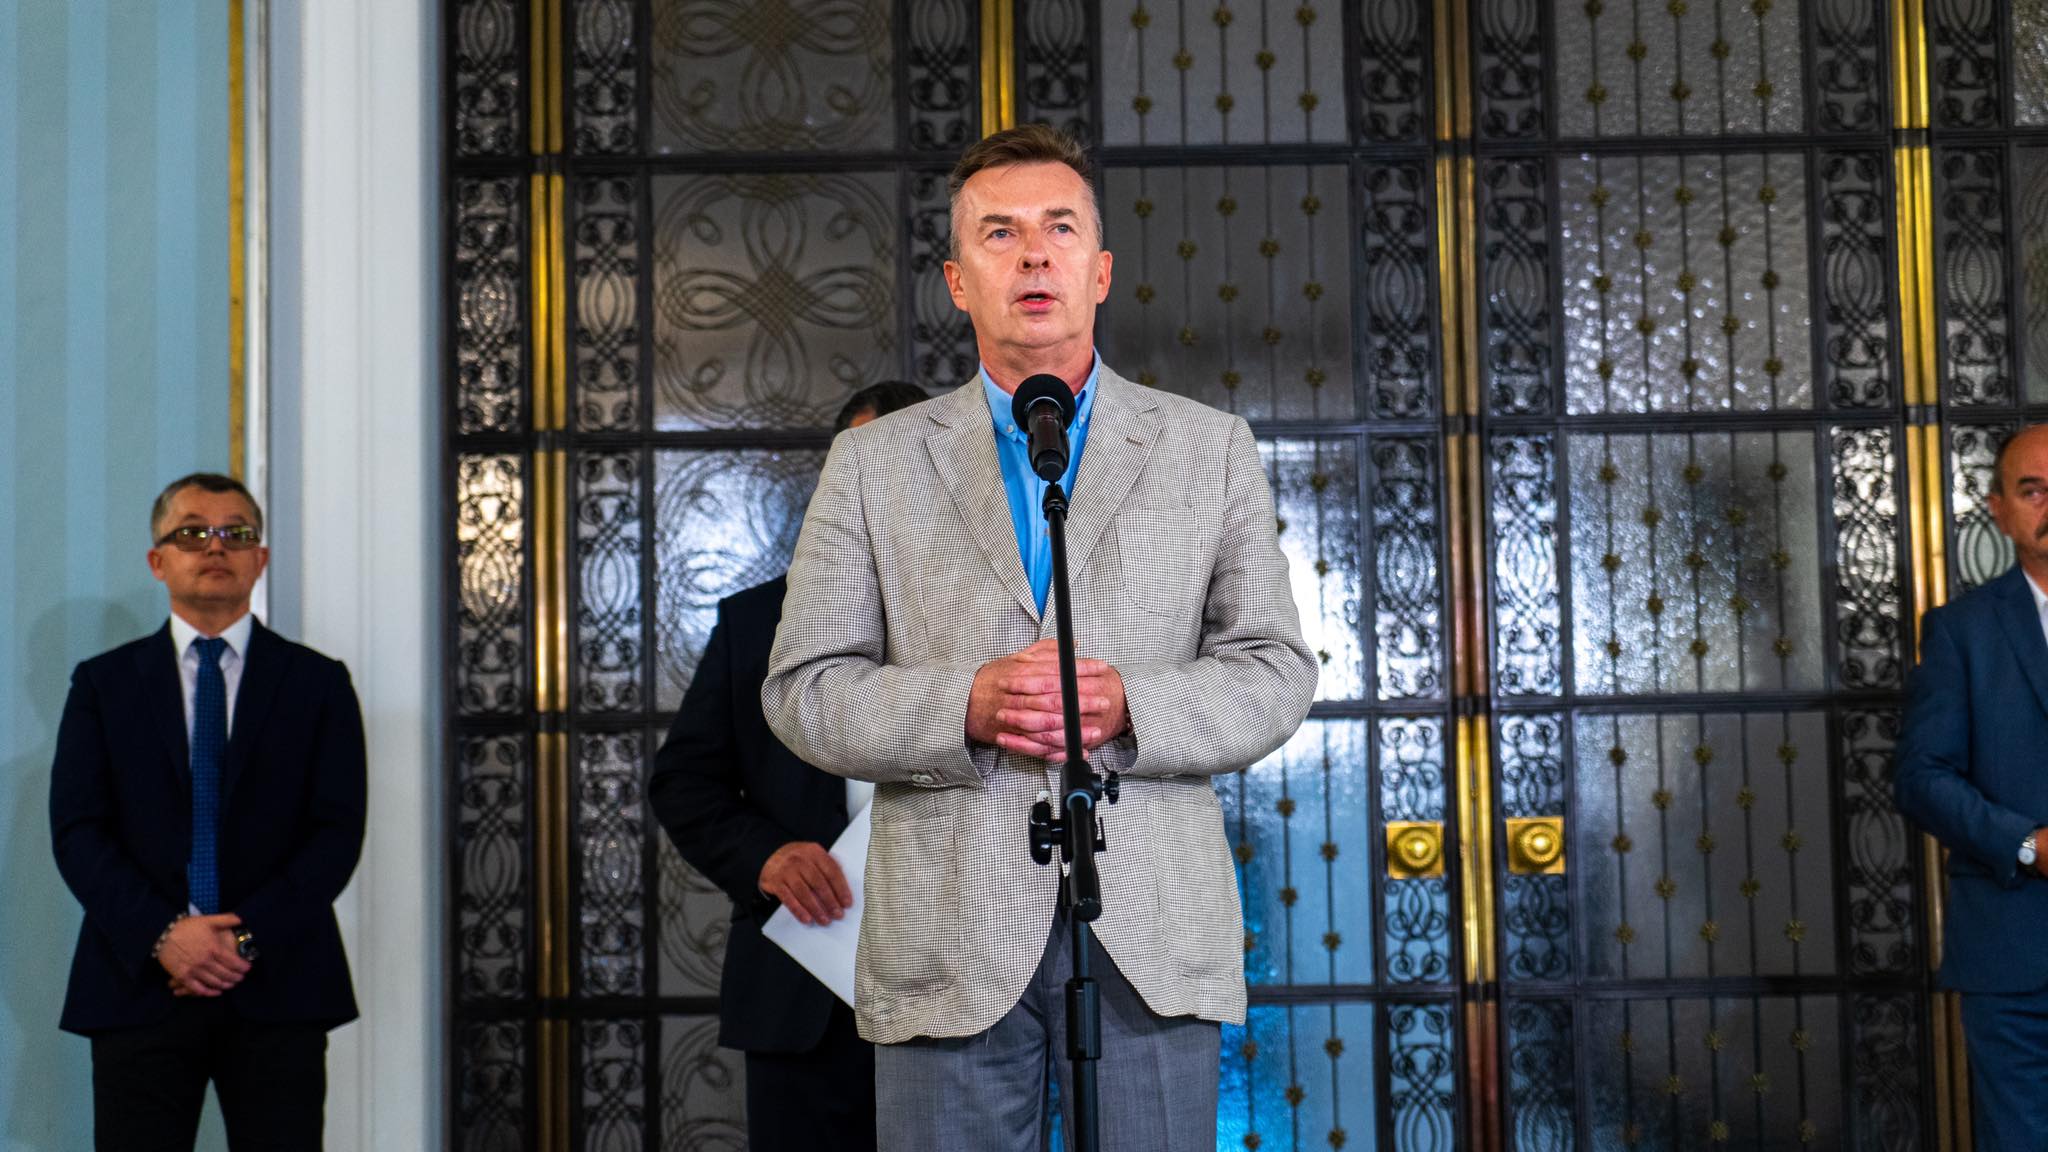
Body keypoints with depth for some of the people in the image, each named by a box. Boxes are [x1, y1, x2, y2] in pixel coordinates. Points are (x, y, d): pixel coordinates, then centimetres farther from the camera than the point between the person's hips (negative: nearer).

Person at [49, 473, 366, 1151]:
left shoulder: (318, 684, 8)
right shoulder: (103, 684, 10)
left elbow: (338, 831, 0)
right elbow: (77, 832, 1)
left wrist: (248, 938, -12)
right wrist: (162, 935, -14)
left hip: (278, 989, 0)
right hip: (140, 985, 1)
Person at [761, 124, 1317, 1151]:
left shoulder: (1210, 451, 10)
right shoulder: (874, 464, 9)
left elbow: (1275, 673, 6)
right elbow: (804, 689, 5)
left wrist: (1128, 708, -13)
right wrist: (964, 708, -14)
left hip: (1150, 937, 0)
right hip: (949, 942, 0)